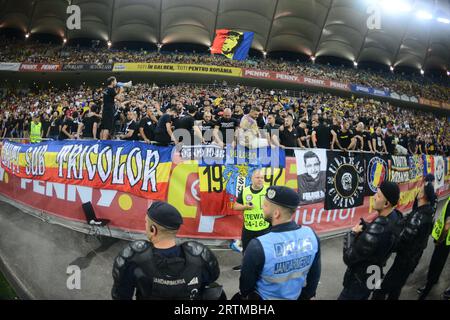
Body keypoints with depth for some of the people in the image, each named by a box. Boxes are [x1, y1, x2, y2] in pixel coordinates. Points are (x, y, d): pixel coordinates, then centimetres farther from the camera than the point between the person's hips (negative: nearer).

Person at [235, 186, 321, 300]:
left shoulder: (258, 246, -33)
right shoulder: (311, 235, -19)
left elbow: (246, 281, -15)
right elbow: (314, 274, -4)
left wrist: (244, 294, 6)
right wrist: (306, 295, 14)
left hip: (265, 297, -4)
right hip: (297, 296, 4)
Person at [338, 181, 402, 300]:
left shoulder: (377, 231, -38)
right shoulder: (395, 216, -11)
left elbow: (348, 258, -28)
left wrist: (352, 234, -16)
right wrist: (364, 227, -10)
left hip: (360, 281, -8)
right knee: (361, 297, 28)